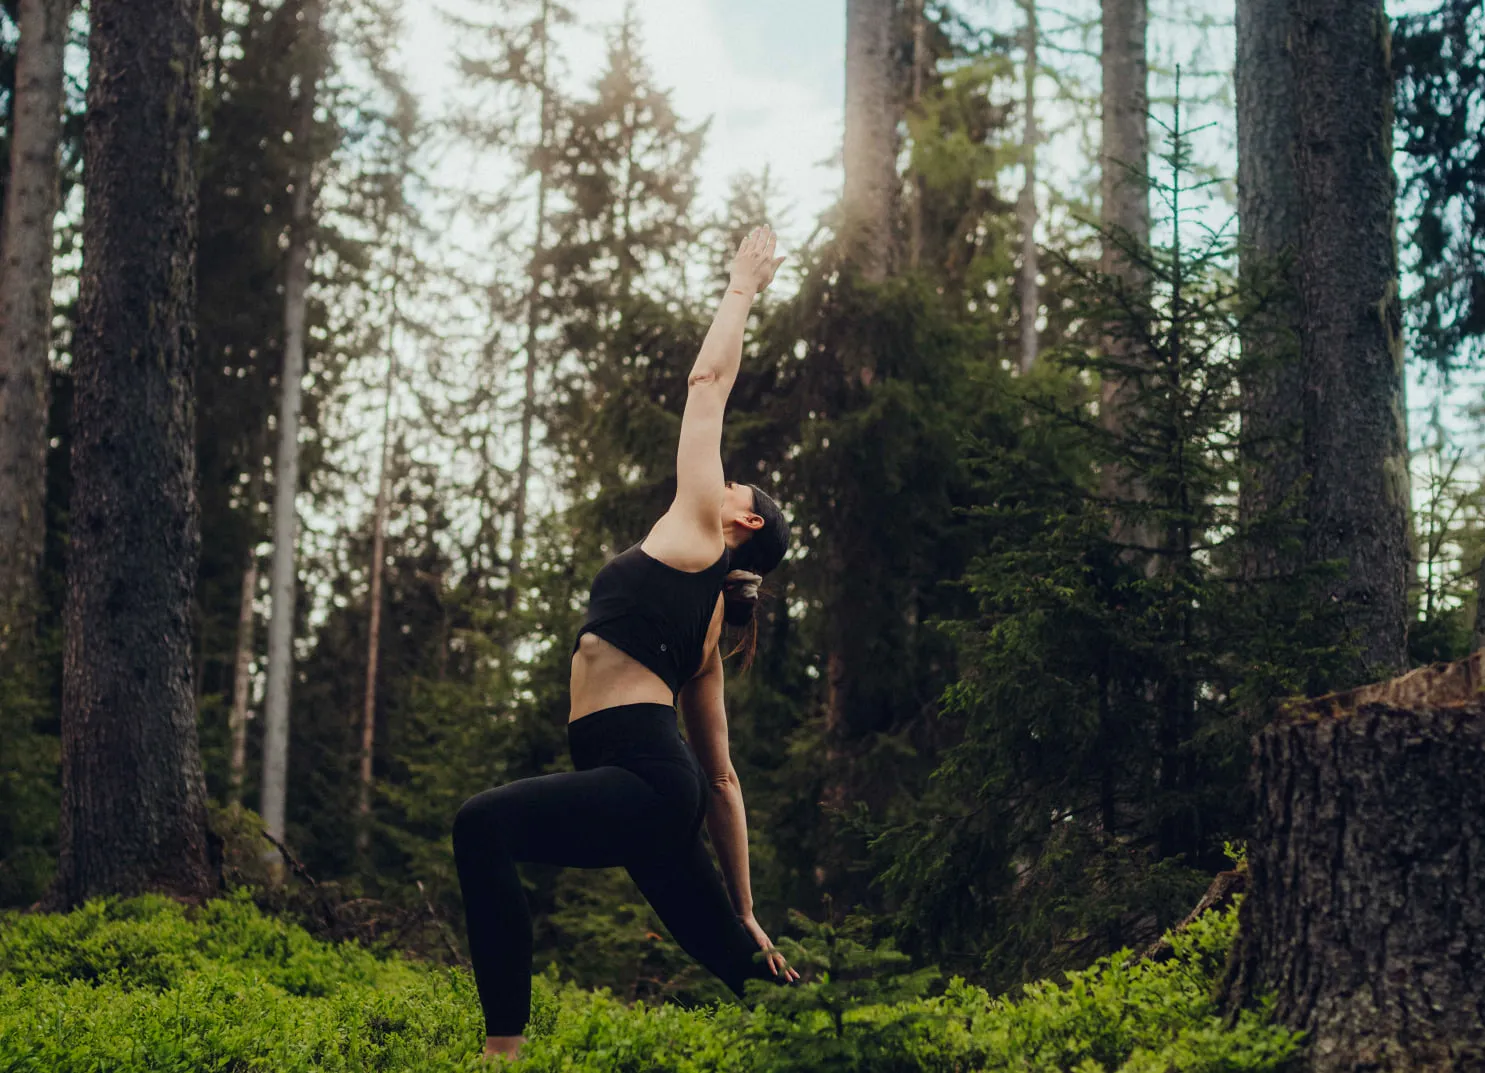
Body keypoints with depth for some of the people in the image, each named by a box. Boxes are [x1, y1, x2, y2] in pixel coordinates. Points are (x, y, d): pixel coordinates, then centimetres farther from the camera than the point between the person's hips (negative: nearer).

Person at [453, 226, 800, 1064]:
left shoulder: (697, 528, 6)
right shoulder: (706, 623, 26)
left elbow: (709, 382, 11)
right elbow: (723, 780, 25)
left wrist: (742, 288, 24)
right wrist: (747, 914, 26)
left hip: (646, 781, -10)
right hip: (656, 792, 10)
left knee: (486, 826, -29)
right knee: (738, 962, 17)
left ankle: (507, 1041, -34)